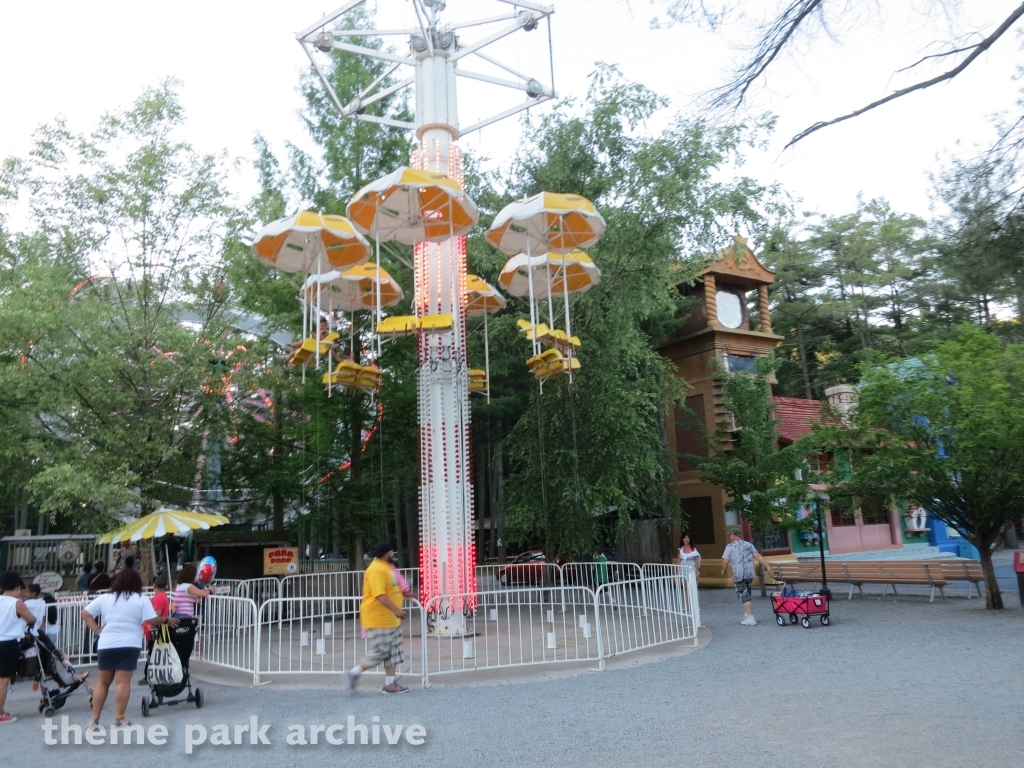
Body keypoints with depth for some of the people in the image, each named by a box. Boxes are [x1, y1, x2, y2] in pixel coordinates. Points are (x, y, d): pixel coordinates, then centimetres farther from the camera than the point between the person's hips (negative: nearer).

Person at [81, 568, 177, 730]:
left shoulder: (105, 598, 9)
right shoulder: (141, 600, -2)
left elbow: (85, 614, 7)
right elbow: (152, 620, -9)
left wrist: (97, 629, 9)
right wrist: (166, 621, 7)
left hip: (106, 645, 4)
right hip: (129, 645, -4)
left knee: (103, 682, 14)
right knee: (123, 681, -1)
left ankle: (94, 721, 15)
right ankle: (119, 719, 3)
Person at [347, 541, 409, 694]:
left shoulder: (386, 567, 13)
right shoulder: (376, 569, -20)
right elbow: (380, 595, -29)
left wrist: (403, 593, 19)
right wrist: (396, 609, -33)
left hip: (391, 619, 10)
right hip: (378, 618, -10)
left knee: (393, 652, 11)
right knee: (379, 652, -5)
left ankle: (390, 684, 16)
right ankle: (355, 672, 11)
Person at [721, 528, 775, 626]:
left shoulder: (730, 546, -2)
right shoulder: (748, 545, 13)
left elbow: (725, 561, -6)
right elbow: (758, 556, 4)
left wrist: (723, 570, 11)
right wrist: (767, 566, 1)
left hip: (739, 575, -6)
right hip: (750, 574, 6)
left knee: (744, 597, -2)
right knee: (746, 595, 18)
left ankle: (750, 619, -6)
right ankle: (747, 617, 24)